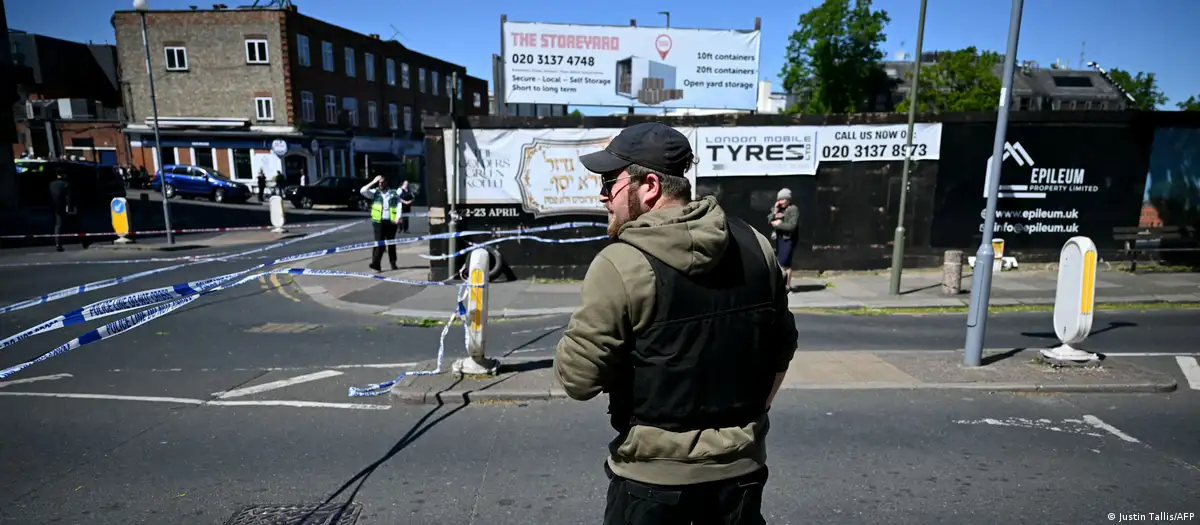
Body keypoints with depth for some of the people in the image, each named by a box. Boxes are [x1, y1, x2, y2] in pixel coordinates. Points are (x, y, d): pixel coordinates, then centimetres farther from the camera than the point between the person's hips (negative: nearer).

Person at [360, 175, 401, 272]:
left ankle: (393, 263, 21)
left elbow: (399, 205, 3)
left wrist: (398, 217, -10)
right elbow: (363, 191, -4)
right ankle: (375, 264, -14)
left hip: (391, 222, 1)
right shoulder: (375, 193, 9)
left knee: (391, 243, 10)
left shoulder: (394, 193, 9)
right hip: (378, 221, -1)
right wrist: (373, 182, -4)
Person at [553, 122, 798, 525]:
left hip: (656, 473, -4)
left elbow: (577, 377, -20)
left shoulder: (621, 264, -22)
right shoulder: (755, 246, -2)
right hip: (742, 463, 5)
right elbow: (781, 347, 8)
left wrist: (575, 337, 0)